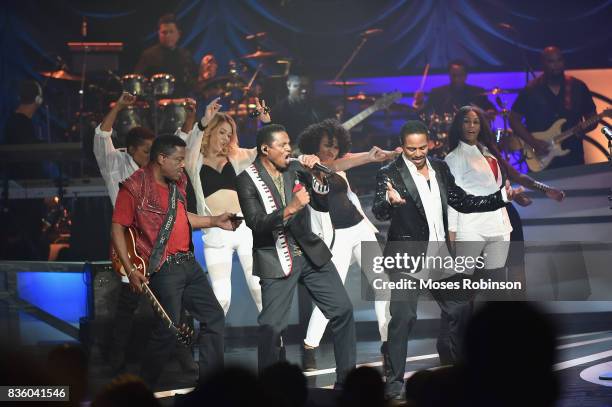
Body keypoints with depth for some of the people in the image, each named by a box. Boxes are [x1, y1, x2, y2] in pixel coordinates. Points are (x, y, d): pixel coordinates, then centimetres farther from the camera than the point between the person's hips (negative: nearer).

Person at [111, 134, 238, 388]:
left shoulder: (176, 183, 11)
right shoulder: (134, 188, -12)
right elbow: (117, 229, -11)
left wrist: (215, 221, 18)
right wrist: (130, 271, -17)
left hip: (188, 263, 8)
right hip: (164, 270, -8)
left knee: (214, 316, 10)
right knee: (168, 330, -6)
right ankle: (144, 388, 10)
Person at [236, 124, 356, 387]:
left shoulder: (295, 170, 4)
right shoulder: (248, 180, -9)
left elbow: (323, 203, 6)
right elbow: (256, 222, -19)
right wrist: (289, 209, -31)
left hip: (311, 253, 5)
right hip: (276, 260, -5)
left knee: (343, 310, 3)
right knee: (272, 326, -5)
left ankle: (346, 378, 15)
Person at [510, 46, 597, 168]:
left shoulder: (578, 87, 4)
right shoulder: (531, 90, -3)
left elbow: (592, 118, 9)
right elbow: (514, 119, 0)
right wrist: (533, 142, -11)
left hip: (573, 158, 2)